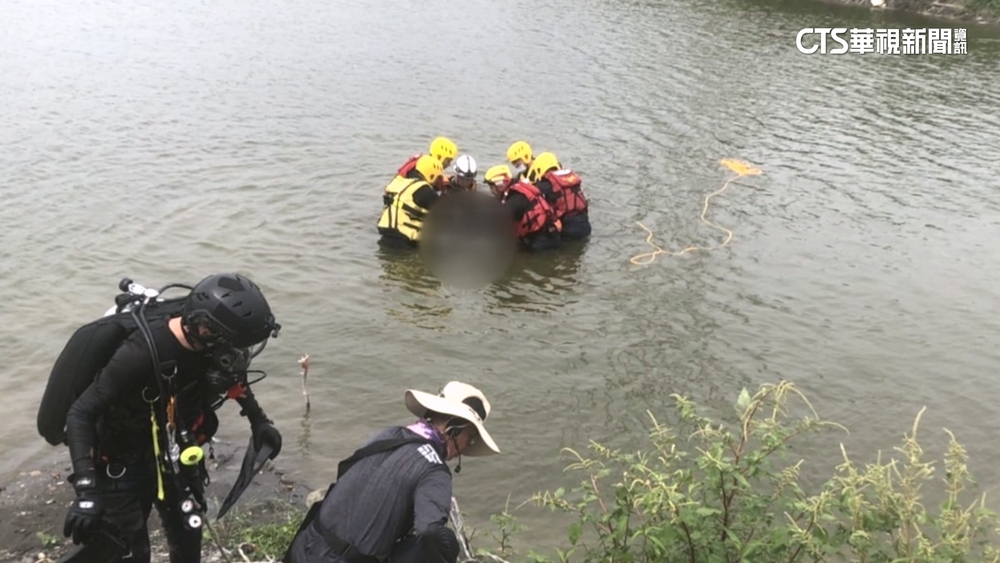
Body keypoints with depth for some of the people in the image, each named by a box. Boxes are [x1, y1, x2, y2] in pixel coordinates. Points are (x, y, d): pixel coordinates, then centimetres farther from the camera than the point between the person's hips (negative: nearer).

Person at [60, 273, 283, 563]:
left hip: (172, 458, 6)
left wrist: (259, 420, 2)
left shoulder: (205, 346, -17)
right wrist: (86, 491, -40)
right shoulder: (140, 354, -36)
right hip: (122, 467, -6)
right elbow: (80, 415, -33)